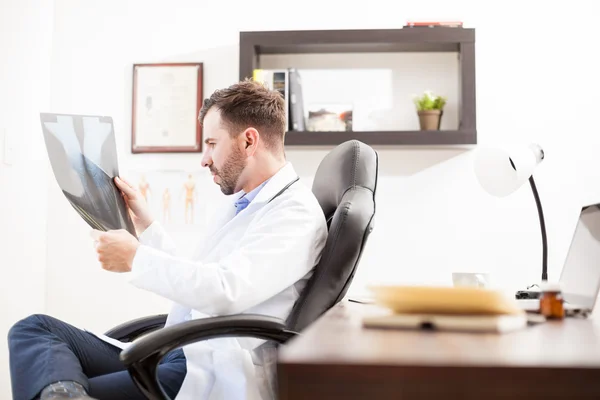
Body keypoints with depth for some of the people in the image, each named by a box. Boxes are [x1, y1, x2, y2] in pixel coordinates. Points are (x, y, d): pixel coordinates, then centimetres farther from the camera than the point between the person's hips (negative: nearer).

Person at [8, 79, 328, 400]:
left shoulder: (295, 213, -12)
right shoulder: (238, 202, 20)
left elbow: (226, 290, -27)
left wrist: (135, 258, -15)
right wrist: (144, 223, 19)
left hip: (208, 372, -10)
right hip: (168, 352, 10)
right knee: (34, 329, -10)